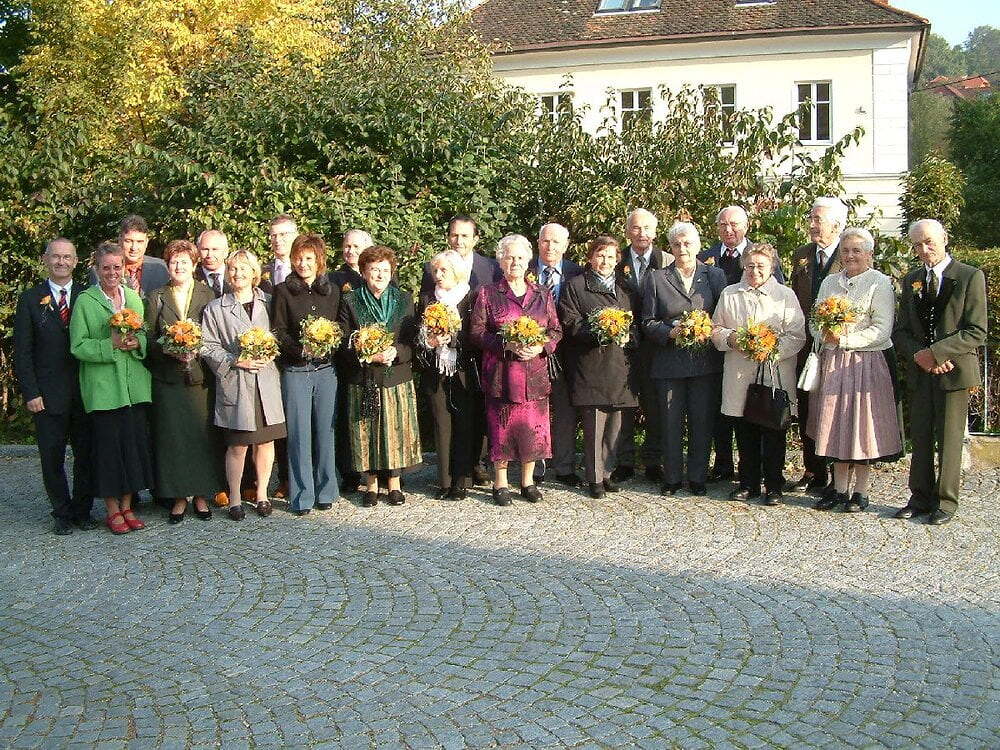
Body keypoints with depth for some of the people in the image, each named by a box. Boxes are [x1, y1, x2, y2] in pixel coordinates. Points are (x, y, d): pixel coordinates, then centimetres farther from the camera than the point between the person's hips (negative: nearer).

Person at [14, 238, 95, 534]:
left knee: (86, 455, 6)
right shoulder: (30, 299, 3)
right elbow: (22, 351, 1)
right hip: (48, 395, -1)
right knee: (52, 457, 6)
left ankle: (83, 510, 21)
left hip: (85, 392, 1)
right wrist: (30, 393, -6)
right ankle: (62, 513, 19)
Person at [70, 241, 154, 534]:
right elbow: (78, 346, -7)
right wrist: (111, 345, -18)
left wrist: (137, 342, -7)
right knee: (108, 446, 0)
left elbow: (147, 336, 15)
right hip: (102, 387, -4)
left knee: (135, 443, 7)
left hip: (135, 386, 4)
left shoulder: (134, 297, 12)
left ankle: (127, 506, 19)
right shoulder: (85, 301, -3)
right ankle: (113, 510, 12)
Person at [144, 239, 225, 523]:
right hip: (168, 380, 0)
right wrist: (171, 351, -13)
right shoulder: (156, 298, 9)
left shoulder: (207, 295, 7)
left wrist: (197, 349, -13)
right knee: (172, 438, 1)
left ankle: (202, 496, 12)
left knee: (203, 435, 1)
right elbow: (149, 338, 5)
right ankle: (179, 497, 10)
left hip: (201, 378, 0)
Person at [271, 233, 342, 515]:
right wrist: (301, 349, -17)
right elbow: (278, 331, -1)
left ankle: (325, 492, 15)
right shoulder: (283, 291, 3)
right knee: (299, 433, -1)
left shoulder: (331, 291, 11)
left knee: (325, 431, 5)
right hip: (295, 370, -2)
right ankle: (302, 495, 6)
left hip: (326, 369, 2)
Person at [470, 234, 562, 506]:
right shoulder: (487, 294, 5)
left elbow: (556, 330, 12)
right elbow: (476, 332, -1)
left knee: (533, 426, 2)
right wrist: (507, 345, -15)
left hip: (535, 373, 2)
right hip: (500, 374, -2)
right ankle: (500, 483, 11)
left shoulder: (543, 294, 13)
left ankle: (528, 481, 16)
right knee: (501, 426, 0)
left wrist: (541, 346, -9)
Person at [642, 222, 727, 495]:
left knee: (702, 422, 4)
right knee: (670, 423, 3)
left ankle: (697, 477, 16)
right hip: (669, 363, 0)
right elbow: (648, 322, 4)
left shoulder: (715, 275, 8)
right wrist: (670, 331, -13)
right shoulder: (656, 278, 6)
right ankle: (672, 478, 15)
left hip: (705, 361, 0)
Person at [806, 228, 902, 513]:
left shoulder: (880, 283, -5)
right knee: (835, 425, 7)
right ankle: (839, 489, 16)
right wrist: (826, 335, -11)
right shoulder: (830, 282, 12)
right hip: (832, 363, 5)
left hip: (865, 364, -5)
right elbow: (814, 323, 11)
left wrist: (844, 340, -18)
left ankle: (861, 492, 11)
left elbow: (882, 330, -13)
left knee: (861, 424, 0)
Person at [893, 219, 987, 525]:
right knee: (920, 438, 9)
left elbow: (977, 332, -10)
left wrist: (936, 352, -18)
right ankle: (921, 498, 19)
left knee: (949, 439, 1)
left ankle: (946, 502, 12)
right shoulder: (911, 280, 12)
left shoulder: (970, 277, -4)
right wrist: (919, 355, -10)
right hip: (920, 372, 4)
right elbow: (901, 330, 10)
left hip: (953, 370, -4)